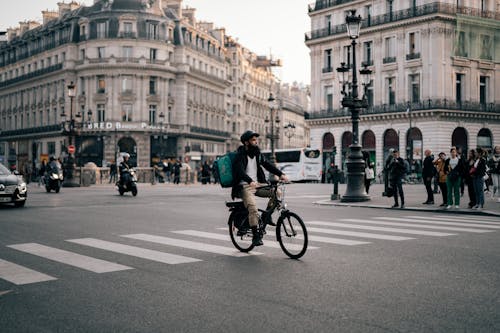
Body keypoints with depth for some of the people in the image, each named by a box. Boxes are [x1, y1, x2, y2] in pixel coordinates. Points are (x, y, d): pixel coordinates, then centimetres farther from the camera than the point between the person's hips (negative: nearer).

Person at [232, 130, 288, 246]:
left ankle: (267, 214, 7)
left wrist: (280, 174, -8)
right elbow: (240, 171, -26)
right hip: (244, 186, -7)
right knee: (253, 209, -26)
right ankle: (256, 236, -17)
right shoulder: (240, 155, -11)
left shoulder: (257, 153, 11)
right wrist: (250, 181, -43)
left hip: (257, 184, 7)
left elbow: (267, 165, 7)